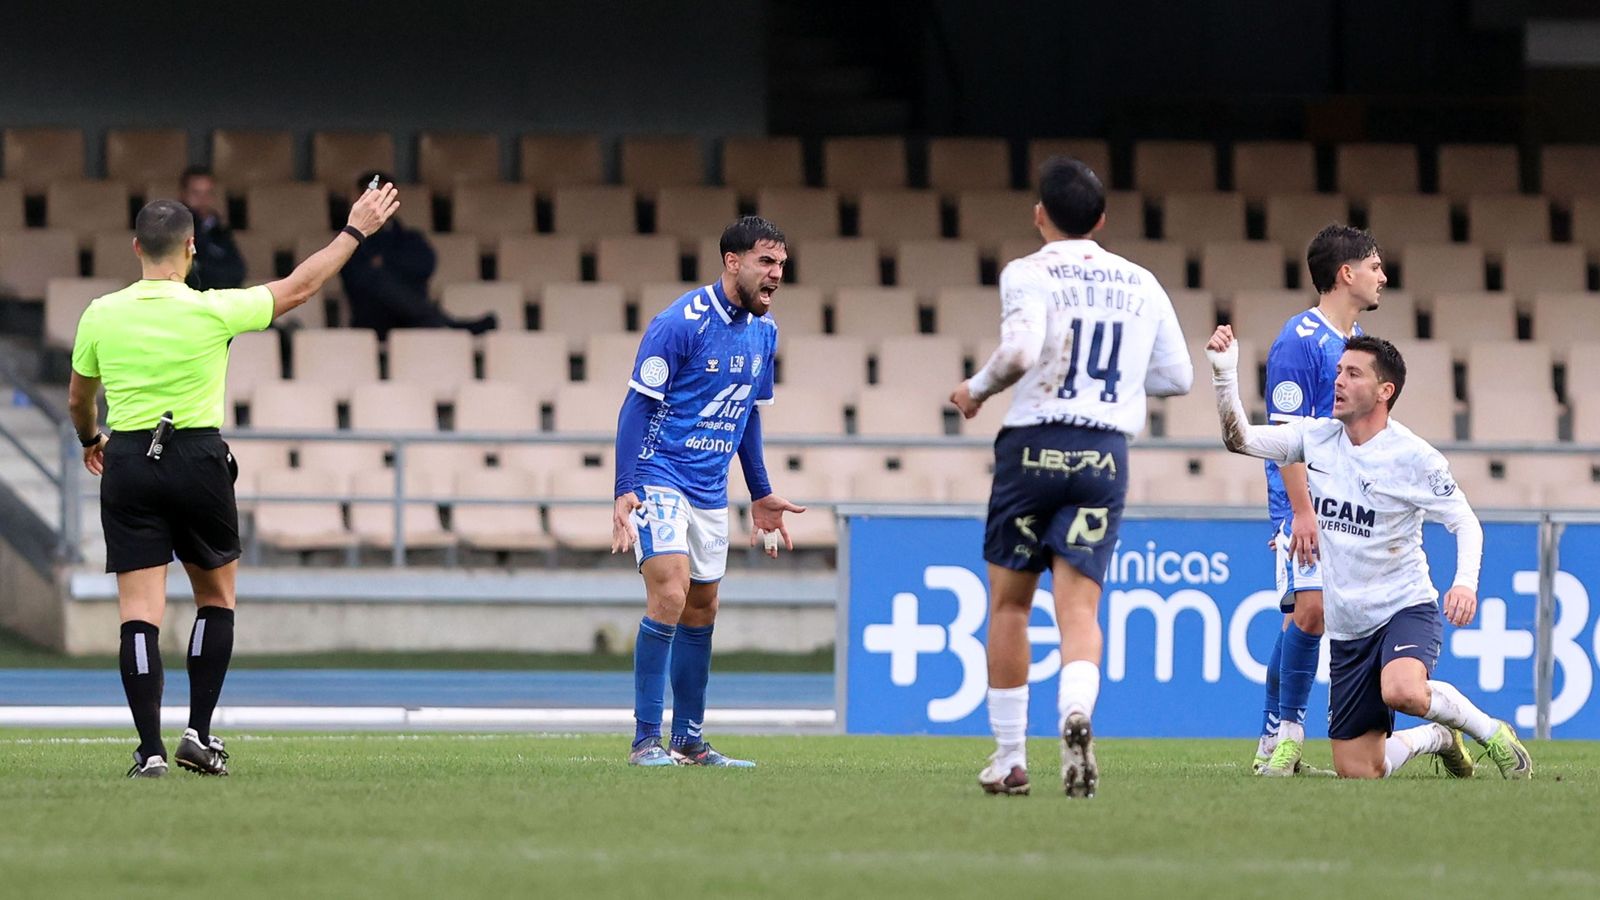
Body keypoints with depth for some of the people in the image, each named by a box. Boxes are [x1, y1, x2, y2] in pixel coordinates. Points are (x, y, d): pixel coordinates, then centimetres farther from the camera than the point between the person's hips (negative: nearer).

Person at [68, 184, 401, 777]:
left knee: (140, 611, -2)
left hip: (127, 463, 1)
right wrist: (356, 231, 16)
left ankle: (150, 749, -10)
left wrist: (90, 439, 36)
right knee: (216, 599, 17)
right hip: (198, 457, -1)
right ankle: (199, 734, 10)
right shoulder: (213, 311, -9)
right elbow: (298, 287, 4)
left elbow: (78, 400, 14)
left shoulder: (100, 316, -2)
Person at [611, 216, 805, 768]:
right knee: (669, 595, -19)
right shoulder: (680, 323, -16)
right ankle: (646, 742, -15)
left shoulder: (763, 331, 7)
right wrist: (625, 490, -22)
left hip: (710, 491, 8)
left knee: (701, 609, 12)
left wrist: (761, 495, 21)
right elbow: (637, 406, -15)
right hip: (660, 480, -8)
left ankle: (689, 742, 21)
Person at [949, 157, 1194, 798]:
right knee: (1079, 606, -3)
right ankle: (1076, 712, -34)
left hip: (1033, 446, -3)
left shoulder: (1028, 275, -3)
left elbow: (1021, 351, -20)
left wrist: (978, 388, -2)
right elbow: (1178, 377, 15)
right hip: (1105, 455, 3)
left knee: (1009, 604, 11)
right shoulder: (1141, 285, 12)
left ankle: (1009, 758, 14)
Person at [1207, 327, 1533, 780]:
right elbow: (1239, 438, 1)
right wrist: (1224, 374, -14)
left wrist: (1465, 582, -26)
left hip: (1405, 608, -5)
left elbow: (1465, 522, -8)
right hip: (1347, 627, 5)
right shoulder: (1317, 437, 2)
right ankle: (1436, 738, 34)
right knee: (1357, 773, 1)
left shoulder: (1413, 457, -12)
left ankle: (1490, 730, -8)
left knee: (1402, 691, -39)